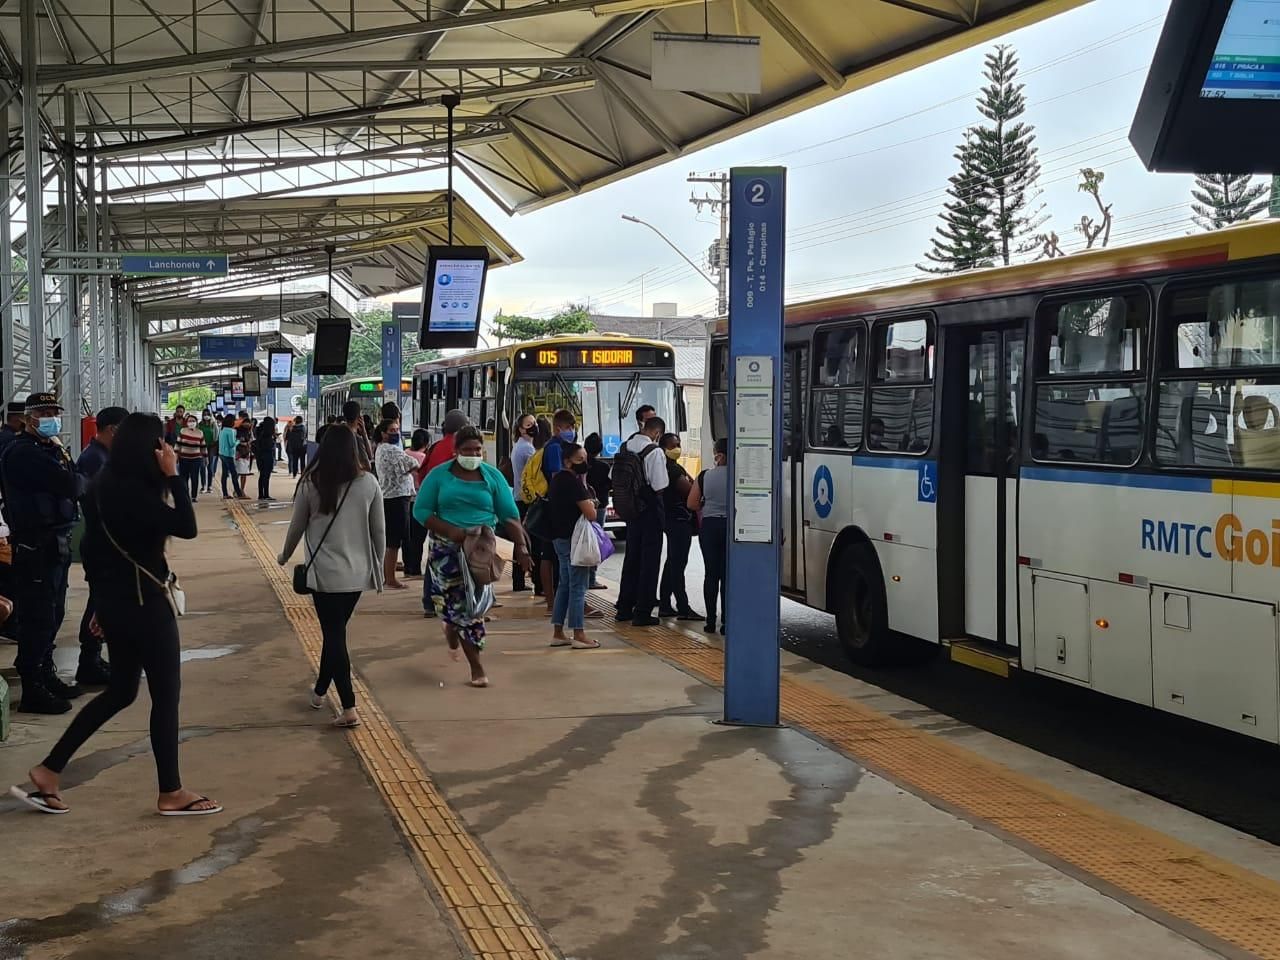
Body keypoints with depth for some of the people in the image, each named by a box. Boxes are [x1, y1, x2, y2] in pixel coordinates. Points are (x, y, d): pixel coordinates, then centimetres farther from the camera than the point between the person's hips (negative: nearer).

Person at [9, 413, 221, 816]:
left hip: (115, 600, 9)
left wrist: (103, 605, 20)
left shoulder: (104, 486, 7)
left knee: (120, 691, 18)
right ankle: (171, 793, 12)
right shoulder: (133, 491, -21)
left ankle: (48, 771, 17)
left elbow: (94, 549, 13)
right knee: (165, 693, 3)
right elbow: (186, 527, -25)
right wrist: (172, 475, -20)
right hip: (143, 601, -9)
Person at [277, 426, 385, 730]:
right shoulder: (368, 483, -5)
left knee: (334, 635, 1)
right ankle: (320, 690, 35)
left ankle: (349, 709, -7)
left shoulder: (310, 483, -7)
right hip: (358, 573, 2)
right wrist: (378, 568, 14)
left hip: (325, 572, -2)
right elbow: (379, 530, 1)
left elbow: (297, 526, 3)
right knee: (335, 631, 19)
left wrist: (285, 556, 22)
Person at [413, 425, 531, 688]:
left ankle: (451, 628, 37)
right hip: (446, 547, -2)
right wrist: (450, 530, -17)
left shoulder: (492, 476, 5)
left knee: (475, 599, 0)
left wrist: (521, 546, -10)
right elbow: (421, 510, -3)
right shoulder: (439, 475, 1)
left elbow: (510, 515, 3)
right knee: (460, 600, -7)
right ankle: (476, 666, 1)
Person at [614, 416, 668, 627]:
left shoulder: (625, 447, 2)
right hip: (650, 510, -7)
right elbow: (660, 485, -19)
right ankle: (642, 612, 4)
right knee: (649, 561, 2)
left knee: (632, 557, 18)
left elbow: (614, 477, 8)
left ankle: (624, 608, 25)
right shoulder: (654, 452, -18)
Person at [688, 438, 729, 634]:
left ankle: (711, 620, 9)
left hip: (709, 526, 2)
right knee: (728, 575, 3)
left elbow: (691, 504, 1)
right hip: (731, 525, -2)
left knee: (711, 574, 9)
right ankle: (726, 621, 2)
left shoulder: (704, 476, -2)